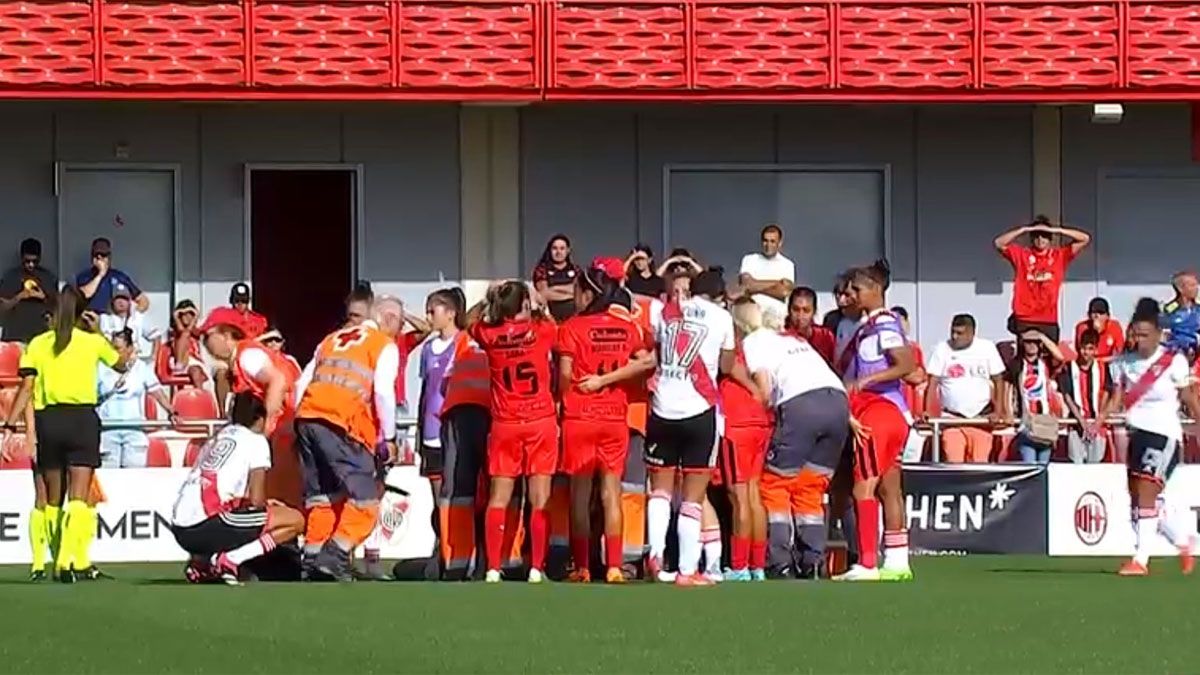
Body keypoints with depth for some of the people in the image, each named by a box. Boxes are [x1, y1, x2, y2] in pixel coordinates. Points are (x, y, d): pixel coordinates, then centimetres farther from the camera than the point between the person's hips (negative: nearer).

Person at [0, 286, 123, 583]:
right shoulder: (92, 341, 3)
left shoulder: (38, 344, 5)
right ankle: (72, 561, -22)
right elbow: (120, 364, 23)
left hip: (48, 419, 2)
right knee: (78, 497, -7)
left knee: (53, 498, 14)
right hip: (82, 418, -2)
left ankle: (61, 562, 20)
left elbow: (26, 388, -3)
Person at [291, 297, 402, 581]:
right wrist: (389, 437, 1)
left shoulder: (334, 338, 25)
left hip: (307, 419, 7)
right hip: (341, 428, -7)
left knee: (321, 497, 16)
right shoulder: (385, 346, 7)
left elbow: (302, 383, 20)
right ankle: (334, 557, -15)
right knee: (364, 501, -3)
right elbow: (383, 391, -7)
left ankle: (313, 560, 14)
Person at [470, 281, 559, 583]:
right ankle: (536, 569, -3)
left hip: (504, 425, 2)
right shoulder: (542, 330, -6)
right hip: (541, 422, -1)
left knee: (498, 499, 5)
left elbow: (469, 325, 21)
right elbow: (559, 331, 17)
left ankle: (493, 569, 0)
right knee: (539, 500, 1)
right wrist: (541, 306, 25)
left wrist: (487, 302, 18)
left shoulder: (489, 335, -2)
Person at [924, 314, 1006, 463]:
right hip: (951, 418, 0)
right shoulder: (942, 349, 0)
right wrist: (927, 412, -13)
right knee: (953, 464, -10)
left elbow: (998, 381, 4)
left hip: (981, 418, 0)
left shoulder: (987, 348, 0)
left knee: (980, 465, -2)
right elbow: (933, 383, -1)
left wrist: (998, 412, -4)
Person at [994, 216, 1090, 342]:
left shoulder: (1060, 255, 9)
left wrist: (1056, 230, -2)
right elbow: (999, 243, -1)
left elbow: (1085, 239, 5)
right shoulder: (1021, 254, 8)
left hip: (1049, 322, 1)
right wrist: (1024, 230, -5)